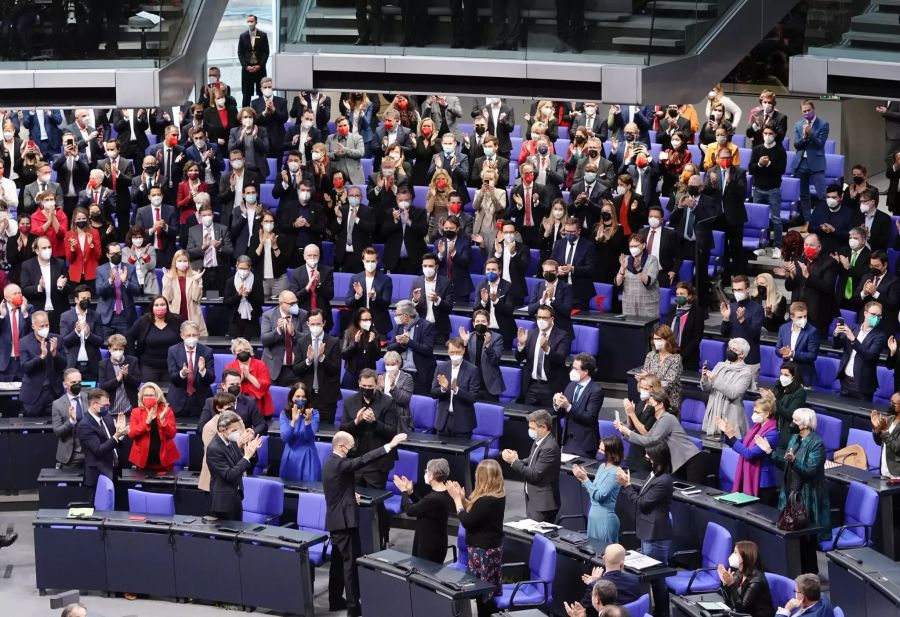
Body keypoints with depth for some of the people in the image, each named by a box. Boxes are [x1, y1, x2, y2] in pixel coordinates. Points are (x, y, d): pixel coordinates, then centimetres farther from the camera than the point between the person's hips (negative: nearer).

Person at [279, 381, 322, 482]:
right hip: (290, 457, 1)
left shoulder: (314, 414, -5)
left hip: (307, 458, -1)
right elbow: (284, 438, -13)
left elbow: (309, 438, -13)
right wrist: (293, 421, -26)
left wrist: (307, 421, -29)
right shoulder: (284, 414, -1)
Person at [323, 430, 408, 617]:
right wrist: (390, 445, -33)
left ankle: (335, 601, 22)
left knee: (338, 560, 16)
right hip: (344, 520, -10)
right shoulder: (339, 464, -21)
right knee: (351, 562, -6)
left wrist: (351, 495, 16)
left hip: (336, 519, 10)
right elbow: (363, 460, -31)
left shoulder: (330, 462, 10)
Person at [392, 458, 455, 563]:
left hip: (430, 547, -10)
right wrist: (410, 492, 10)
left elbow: (409, 511, -16)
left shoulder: (433, 499, -29)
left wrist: (404, 491, -1)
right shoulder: (445, 494, 2)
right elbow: (422, 507, 13)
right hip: (437, 543, 10)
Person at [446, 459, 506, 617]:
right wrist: (463, 497, 2)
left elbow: (466, 521, -20)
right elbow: (475, 511, 14)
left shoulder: (486, 501, -28)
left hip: (483, 550, -10)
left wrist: (457, 498, -12)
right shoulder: (498, 495, 3)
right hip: (493, 547, 10)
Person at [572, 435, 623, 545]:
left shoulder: (614, 472, -18)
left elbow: (599, 495, -21)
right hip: (594, 516, 9)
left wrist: (585, 479, -17)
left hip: (605, 520, -9)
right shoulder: (602, 467, 8)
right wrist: (582, 478, 1)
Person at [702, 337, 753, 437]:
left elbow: (733, 394, -15)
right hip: (713, 414, 4)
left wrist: (715, 380, -19)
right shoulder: (720, 365, 11)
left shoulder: (746, 372, -4)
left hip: (730, 418, -4)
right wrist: (704, 378, -10)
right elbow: (707, 389, 11)